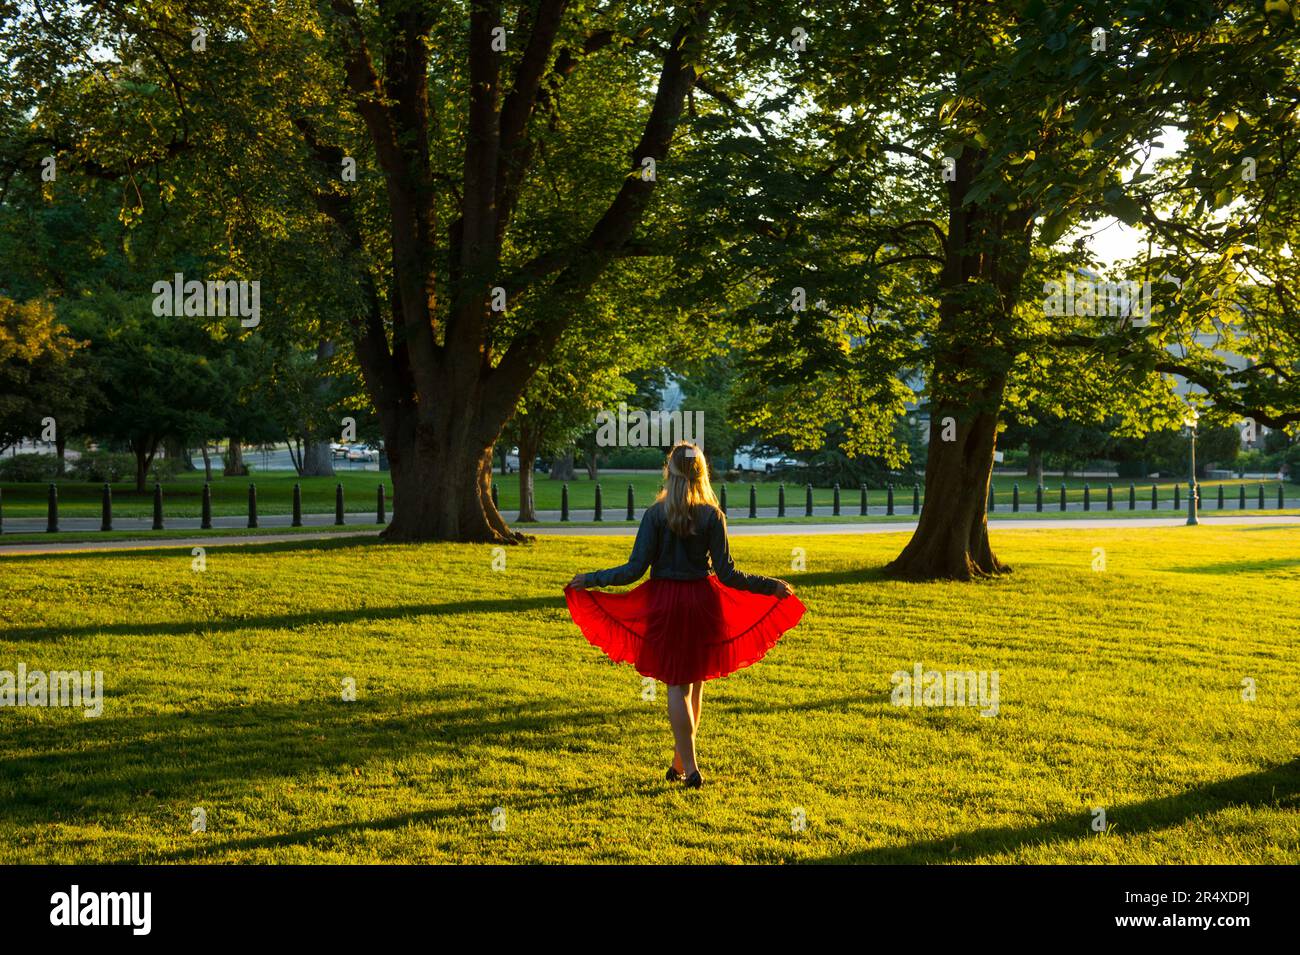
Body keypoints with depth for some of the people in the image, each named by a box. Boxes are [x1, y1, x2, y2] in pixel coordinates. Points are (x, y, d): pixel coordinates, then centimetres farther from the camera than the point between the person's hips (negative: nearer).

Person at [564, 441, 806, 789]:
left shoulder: (656, 514, -9)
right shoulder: (712, 515, -6)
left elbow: (635, 569, -11)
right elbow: (727, 574, -7)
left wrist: (591, 579, 0)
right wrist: (771, 586, 4)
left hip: (665, 603, -2)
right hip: (702, 603, 2)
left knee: (677, 685, 5)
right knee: (694, 682, 17)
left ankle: (690, 768, 0)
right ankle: (680, 761, 25)